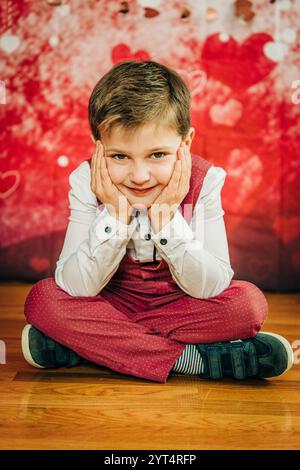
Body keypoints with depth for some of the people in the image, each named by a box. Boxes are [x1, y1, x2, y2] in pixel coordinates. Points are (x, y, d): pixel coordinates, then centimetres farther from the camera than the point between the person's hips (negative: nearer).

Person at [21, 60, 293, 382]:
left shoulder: (204, 182, -20)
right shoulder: (87, 182, -19)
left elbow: (210, 288, -21)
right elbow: (77, 289, -22)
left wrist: (166, 218, -33)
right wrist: (115, 215, -33)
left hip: (180, 306, 0)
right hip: (112, 303, 1)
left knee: (250, 302, -25)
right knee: (41, 298, -26)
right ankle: (191, 358, -25)